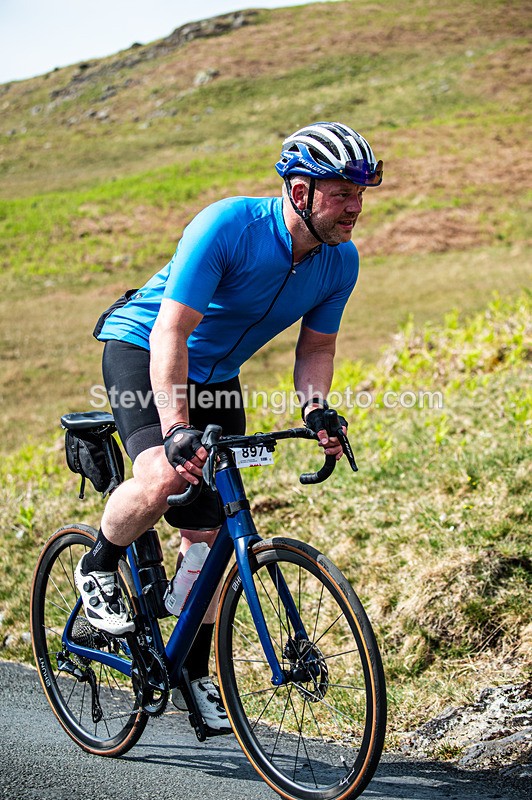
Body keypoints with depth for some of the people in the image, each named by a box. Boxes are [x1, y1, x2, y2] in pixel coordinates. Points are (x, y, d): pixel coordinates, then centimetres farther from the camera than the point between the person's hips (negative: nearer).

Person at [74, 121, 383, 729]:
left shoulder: (340, 261, -12)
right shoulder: (227, 225, -31)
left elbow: (316, 346, 2)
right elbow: (171, 332, -34)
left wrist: (315, 409, -18)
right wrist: (177, 430, -44)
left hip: (216, 378, 6)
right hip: (141, 348, -5)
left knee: (208, 530, 2)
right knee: (164, 477, -32)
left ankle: (193, 672, 19)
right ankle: (98, 569, -2)